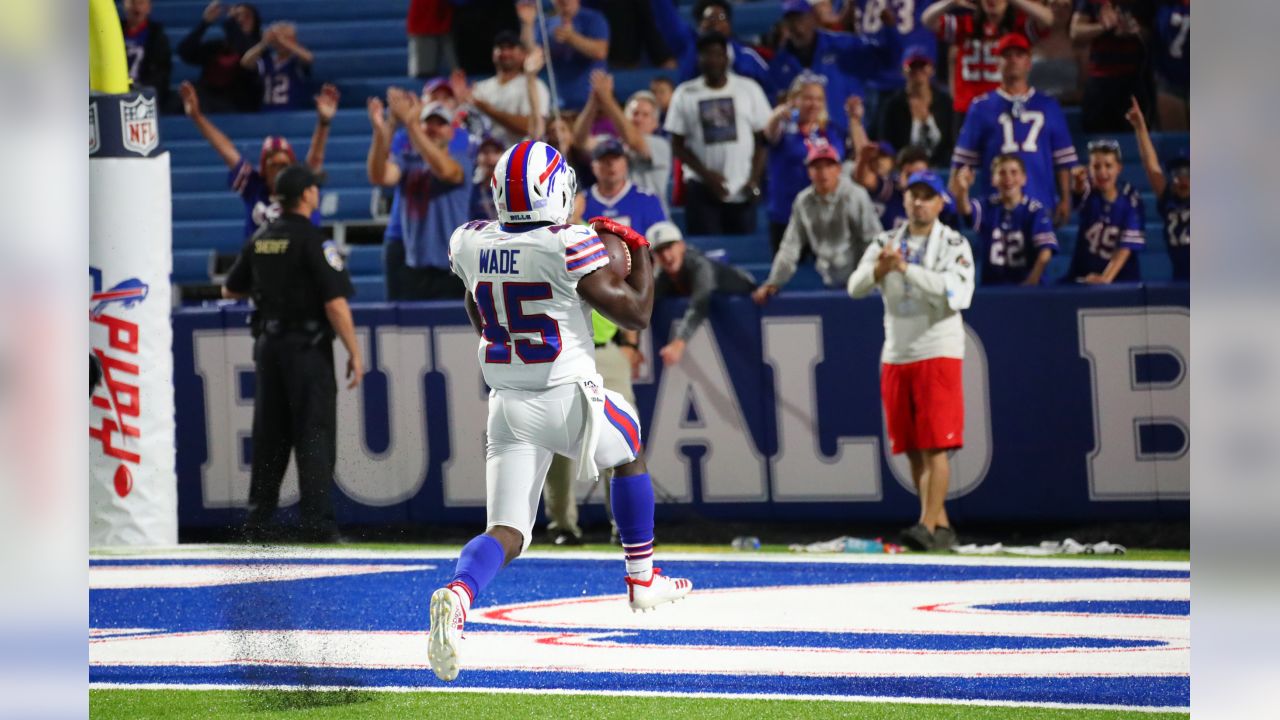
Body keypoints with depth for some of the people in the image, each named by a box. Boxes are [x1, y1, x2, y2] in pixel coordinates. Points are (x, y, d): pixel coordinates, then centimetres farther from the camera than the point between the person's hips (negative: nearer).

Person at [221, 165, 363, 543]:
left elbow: (230, 290, 18)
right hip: (307, 347, -6)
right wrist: (354, 353, -12)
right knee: (314, 436, -5)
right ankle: (317, 522, -9)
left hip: (267, 344, 6)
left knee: (269, 437, 11)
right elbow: (335, 302, -17)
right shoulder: (313, 241, -13)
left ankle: (258, 521, 12)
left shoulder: (259, 240, 7)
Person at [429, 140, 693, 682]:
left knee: (506, 535, 2)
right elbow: (636, 313, -10)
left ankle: (458, 595, -31)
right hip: (569, 402, -4)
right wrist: (638, 248, 2)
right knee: (630, 453, 29)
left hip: (507, 407, 4)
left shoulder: (471, 244, -1)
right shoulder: (568, 246, -18)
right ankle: (642, 580, 38)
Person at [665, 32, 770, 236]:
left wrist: (754, 180, -5)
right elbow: (678, 145, 3)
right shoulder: (685, 95, 3)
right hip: (703, 189, -1)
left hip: (742, 189, 1)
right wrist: (707, 175, -9)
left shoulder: (749, 89, 5)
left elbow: (762, 139, 6)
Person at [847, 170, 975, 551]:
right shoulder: (886, 243, 12)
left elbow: (955, 291, -17)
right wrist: (879, 270, -22)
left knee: (935, 445, -12)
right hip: (896, 355, 5)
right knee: (912, 448, 6)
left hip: (938, 353, -5)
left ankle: (928, 525, -18)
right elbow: (855, 287, 0)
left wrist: (906, 269, -23)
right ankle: (942, 526, 14)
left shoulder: (954, 245, -1)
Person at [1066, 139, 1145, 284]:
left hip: (1122, 277, -1)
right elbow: (1078, 190, -31)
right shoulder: (1088, 191, -6)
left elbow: (1127, 245, -11)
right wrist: (1077, 182, -56)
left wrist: (1106, 277, -23)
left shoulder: (1131, 199, -7)